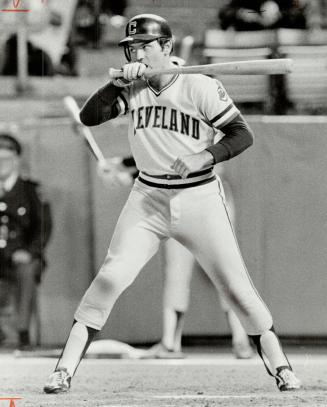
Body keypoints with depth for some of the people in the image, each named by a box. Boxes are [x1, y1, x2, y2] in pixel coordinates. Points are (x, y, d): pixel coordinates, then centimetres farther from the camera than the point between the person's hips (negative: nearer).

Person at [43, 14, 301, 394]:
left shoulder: (201, 87, -11)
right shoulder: (132, 88, 0)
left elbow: (242, 134, -10)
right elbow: (89, 117, -9)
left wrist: (203, 158, -25)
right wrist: (118, 83, -23)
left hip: (199, 198, -2)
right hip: (148, 198, 2)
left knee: (237, 287, -1)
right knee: (111, 276, -13)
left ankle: (279, 366, 14)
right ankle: (64, 368, -11)